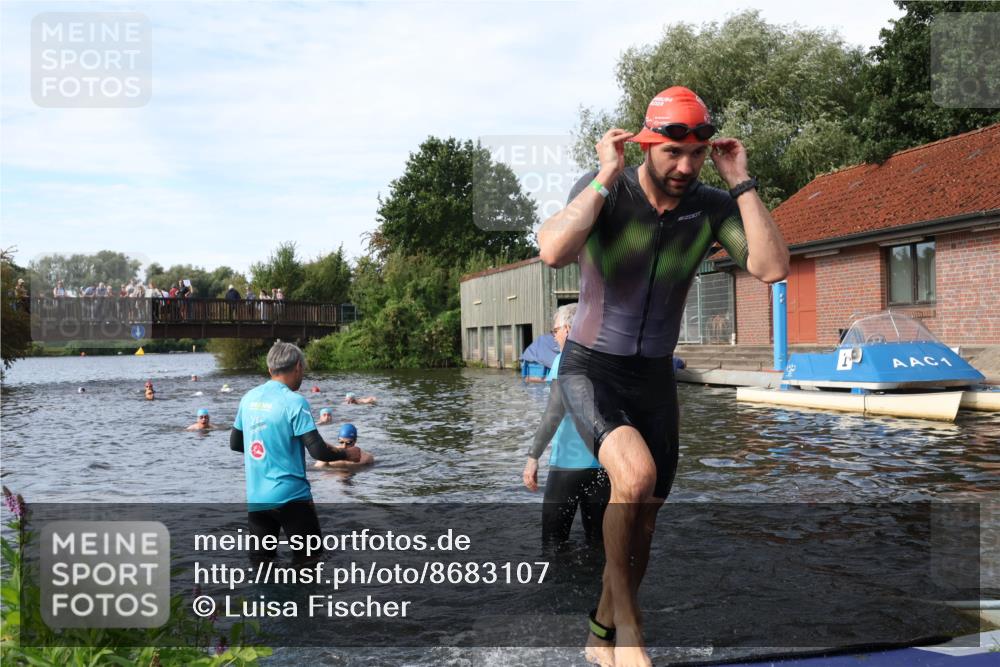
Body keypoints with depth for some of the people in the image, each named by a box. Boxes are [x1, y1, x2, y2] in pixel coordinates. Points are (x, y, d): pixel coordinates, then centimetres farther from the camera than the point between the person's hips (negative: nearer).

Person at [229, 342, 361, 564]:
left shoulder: (249, 398, 5)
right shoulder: (294, 402, -14)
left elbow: (235, 443, 16)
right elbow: (318, 451, -17)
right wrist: (347, 453, 1)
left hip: (255, 498, 6)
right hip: (290, 496, -6)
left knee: (262, 559, 17)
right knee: (308, 558, 8)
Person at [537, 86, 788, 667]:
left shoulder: (713, 206, -7)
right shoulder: (604, 189, -15)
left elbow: (772, 268, -20)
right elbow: (553, 252, -33)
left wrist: (742, 183, -19)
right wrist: (608, 175, -28)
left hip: (655, 377, 4)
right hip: (591, 368, -4)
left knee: (644, 517, 8)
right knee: (636, 473, -30)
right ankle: (625, 617, -6)